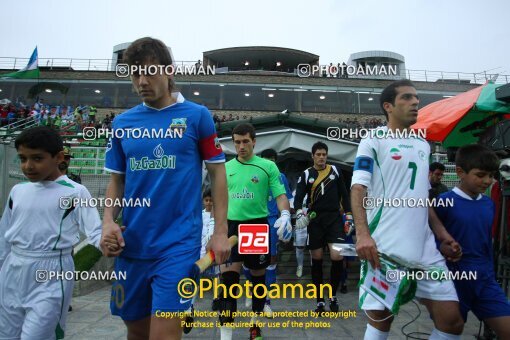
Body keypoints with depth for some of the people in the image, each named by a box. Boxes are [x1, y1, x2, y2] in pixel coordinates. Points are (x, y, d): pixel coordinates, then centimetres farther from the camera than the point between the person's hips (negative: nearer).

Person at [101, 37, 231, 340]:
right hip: (131, 244, 5)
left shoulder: (197, 115, -2)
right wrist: (108, 221, -3)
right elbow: (117, 179, 13)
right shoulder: (123, 122, 7)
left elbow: (217, 171, 0)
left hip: (179, 242, -4)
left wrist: (221, 231, -5)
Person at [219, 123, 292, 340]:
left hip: (258, 225, -1)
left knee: (258, 276, 11)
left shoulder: (268, 166, -1)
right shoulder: (226, 168, 8)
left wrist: (285, 215, -23)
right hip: (232, 225, 1)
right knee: (228, 277, -9)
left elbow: (280, 194, -4)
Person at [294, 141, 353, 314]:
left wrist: (349, 216, 5)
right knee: (316, 260, 3)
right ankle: (320, 301, 16)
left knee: (337, 257, -14)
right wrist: (299, 212, -22)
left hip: (334, 218, 0)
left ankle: (333, 295, 10)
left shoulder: (335, 171, 8)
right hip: (315, 220, 0)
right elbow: (298, 197, -2)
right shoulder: (306, 175, 4)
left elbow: (344, 194, 11)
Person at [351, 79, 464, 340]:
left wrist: (440, 231, 14)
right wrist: (363, 233, -24)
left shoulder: (423, 145, 19)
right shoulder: (374, 140, -1)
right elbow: (358, 187, -11)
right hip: (384, 247, -6)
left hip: (425, 248, 6)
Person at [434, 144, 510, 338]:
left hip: (484, 279, 5)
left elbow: (487, 242, 16)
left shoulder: (489, 204, 6)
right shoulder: (445, 202, -13)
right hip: (453, 278, -5)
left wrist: (490, 275, 18)